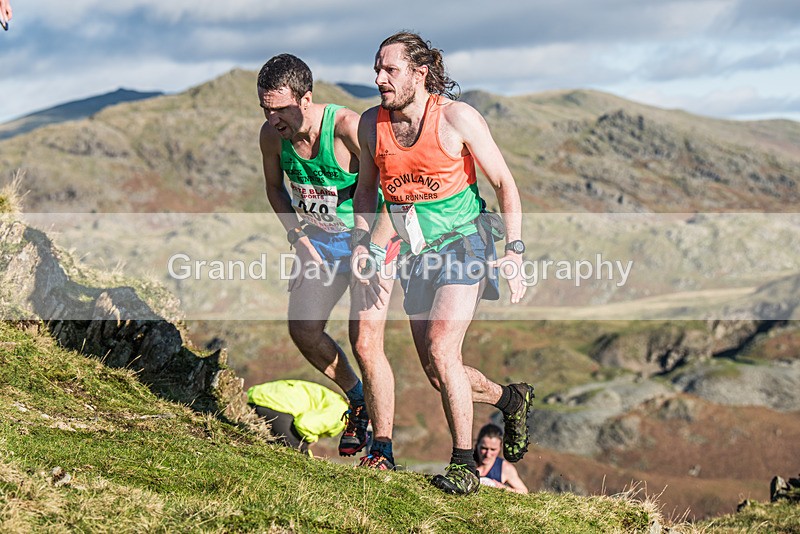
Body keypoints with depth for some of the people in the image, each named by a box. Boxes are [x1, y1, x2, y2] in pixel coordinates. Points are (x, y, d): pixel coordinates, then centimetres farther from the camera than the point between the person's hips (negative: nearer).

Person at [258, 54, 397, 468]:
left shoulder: (348, 128, -28)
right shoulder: (272, 135, -10)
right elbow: (275, 188, 11)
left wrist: (372, 252, -27)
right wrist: (299, 239, -2)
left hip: (370, 236, -6)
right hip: (318, 239, 6)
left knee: (365, 344, -14)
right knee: (304, 330, 4)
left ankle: (383, 449, -2)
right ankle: (357, 399, 30)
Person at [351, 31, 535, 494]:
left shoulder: (457, 118, -14)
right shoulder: (372, 124, -1)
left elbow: (505, 182, -8)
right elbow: (367, 188, 15)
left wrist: (515, 251, -14)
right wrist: (360, 242, 1)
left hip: (463, 244, -6)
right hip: (416, 256, 6)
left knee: (440, 350, -20)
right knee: (436, 371, 6)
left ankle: (464, 465, -8)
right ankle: (511, 398, 35)